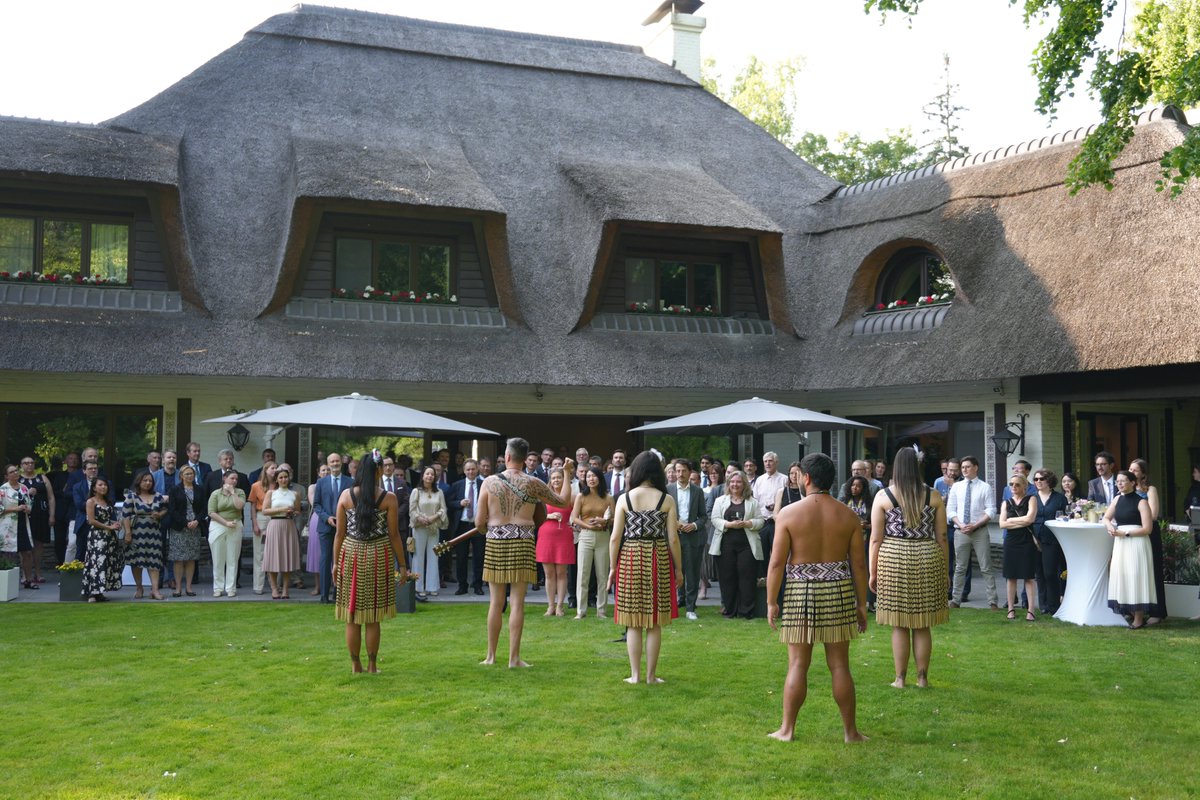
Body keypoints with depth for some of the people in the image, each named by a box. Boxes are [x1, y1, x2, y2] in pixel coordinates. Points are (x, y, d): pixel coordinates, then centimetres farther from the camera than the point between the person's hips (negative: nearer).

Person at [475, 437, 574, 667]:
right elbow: (563, 502, 10)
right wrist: (567, 474, 20)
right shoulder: (532, 483, -2)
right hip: (522, 543, -1)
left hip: (495, 543, 1)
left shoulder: (490, 482, 0)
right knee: (517, 602, 2)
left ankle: (491, 655, 16)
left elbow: (479, 522, 1)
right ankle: (514, 657, 2)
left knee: (495, 602, 10)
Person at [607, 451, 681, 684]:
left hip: (630, 560, 0)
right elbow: (673, 538, -3)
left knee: (633, 623, 8)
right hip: (658, 560, 0)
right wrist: (678, 569, 6)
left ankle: (635, 674, 10)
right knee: (654, 623, 7)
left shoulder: (624, 499, -1)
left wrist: (612, 568, 6)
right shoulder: (667, 500, -2)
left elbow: (615, 537, -3)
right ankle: (651, 675, 11)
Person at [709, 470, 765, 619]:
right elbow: (715, 519, 2)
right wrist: (729, 524, -14)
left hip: (746, 544, -1)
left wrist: (746, 524, -13)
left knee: (747, 576, -5)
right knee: (727, 577, 2)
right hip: (726, 544, 1)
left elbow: (760, 521, 5)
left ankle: (746, 610, 1)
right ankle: (729, 610, 10)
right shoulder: (721, 500, 11)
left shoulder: (752, 502, 10)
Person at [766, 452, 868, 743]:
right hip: (839, 592, 2)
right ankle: (851, 731, 14)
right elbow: (858, 563, 3)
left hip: (800, 593, -2)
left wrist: (771, 602, -1)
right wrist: (861, 604, 11)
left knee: (797, 664, 5)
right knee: (840, 665, 8)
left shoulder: (789, 514, -6)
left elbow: (777, 562, -8)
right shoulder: (848, 516, 2)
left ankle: (787, 729, 11)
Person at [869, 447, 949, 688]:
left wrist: (873, 572, 3)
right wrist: (944, 570, 14)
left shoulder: (883, 496, -2)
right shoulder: (933, 496, 3)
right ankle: (922, 677, 15)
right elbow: (941, 537, 5)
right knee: (923, 625, 9)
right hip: (928, 559, 2)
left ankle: (900, 678, 10)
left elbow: (875, 539, -3)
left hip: (894, 560, -2)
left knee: (899, 625, 5)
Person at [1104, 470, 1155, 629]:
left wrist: (1125, 533, -15)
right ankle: (1129, 612, 11)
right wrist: (1110, 527, -4)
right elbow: (1106, 518, 18)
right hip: (1120, 544, 6)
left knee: (1135, 577, -4)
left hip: (1136, 543, -6)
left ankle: (1139, 618, 2)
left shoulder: (1141, 502, -7)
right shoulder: (1118, 499, 11)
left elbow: (1147, 529, -11)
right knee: (1121, 577, 3)